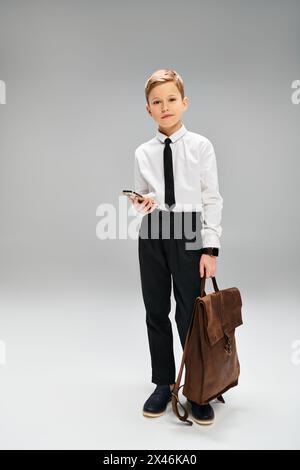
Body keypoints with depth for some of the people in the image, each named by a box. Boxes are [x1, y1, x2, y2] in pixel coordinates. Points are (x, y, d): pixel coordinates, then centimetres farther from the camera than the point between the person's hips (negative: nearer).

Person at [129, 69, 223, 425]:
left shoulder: (201, 146, 0)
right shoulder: (143, 153, 8)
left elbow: (212, 199, -2)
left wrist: (210, 249, -8)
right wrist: (141, 204, -9)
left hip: (189, 233, -3)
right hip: (152, 235, 3)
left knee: (190, 312, 0)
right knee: (156, 311, 10)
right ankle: (163, 383, 28)